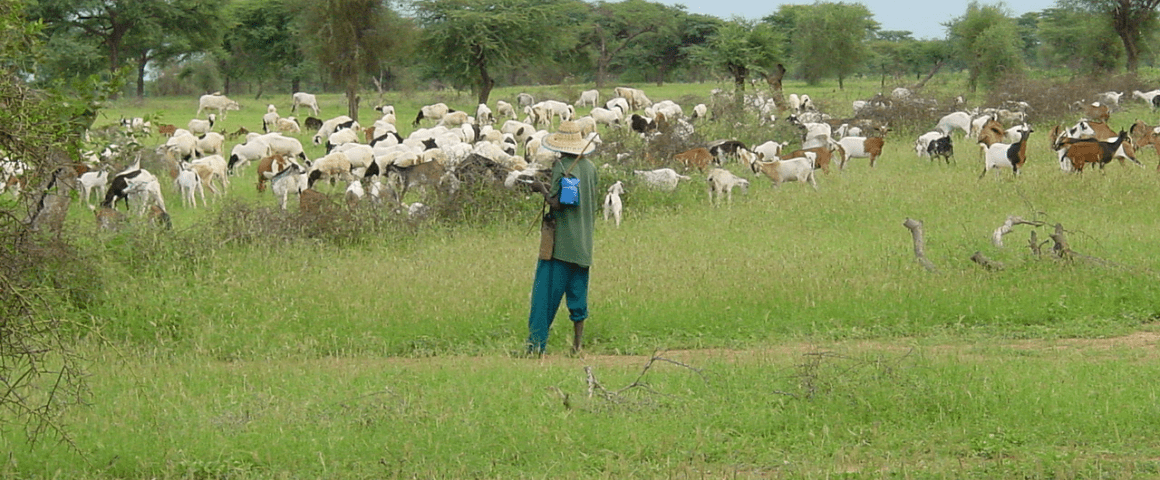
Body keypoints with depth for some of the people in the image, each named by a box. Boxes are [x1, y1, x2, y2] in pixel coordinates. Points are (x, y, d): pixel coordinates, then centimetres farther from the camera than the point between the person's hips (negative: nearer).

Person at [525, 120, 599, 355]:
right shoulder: (590, 168, 9)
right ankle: (577, 343, 7)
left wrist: (542, 189, 0)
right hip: (583, 244, 6)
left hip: (560, 243, -6)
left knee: (545, 292, -4)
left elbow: (557, 204, -17)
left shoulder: (562, 166, -11)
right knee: (578, 294, 9)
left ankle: (536, 344, -7)